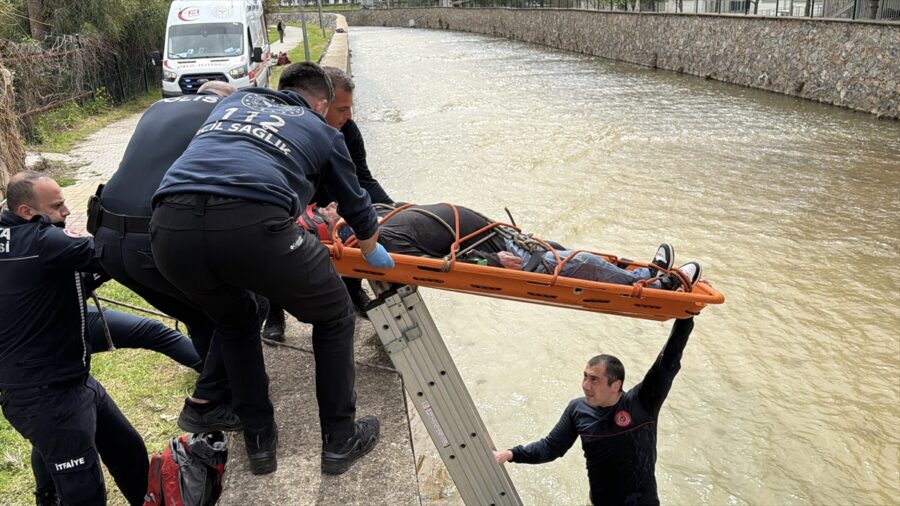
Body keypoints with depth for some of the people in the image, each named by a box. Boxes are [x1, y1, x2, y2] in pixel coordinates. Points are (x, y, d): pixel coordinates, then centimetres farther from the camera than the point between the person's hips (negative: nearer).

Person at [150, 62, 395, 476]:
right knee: (334, 318, 23)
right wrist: (374, 253, 57)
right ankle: (340, 440, 32)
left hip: (169, 227, 5)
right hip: (251, 225, -4)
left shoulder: (234, 100, 36)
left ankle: (259, 441, 38)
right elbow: (355, 204, 37)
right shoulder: (321, 130, 26)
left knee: (235, 323, 35)